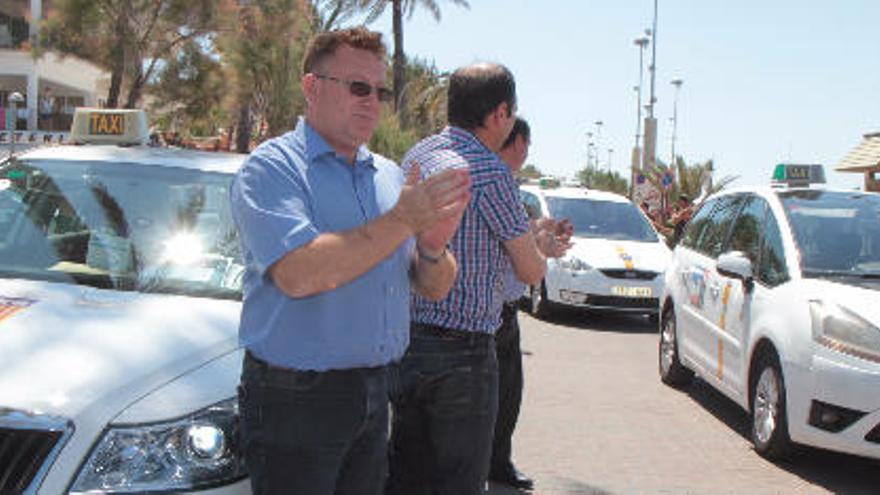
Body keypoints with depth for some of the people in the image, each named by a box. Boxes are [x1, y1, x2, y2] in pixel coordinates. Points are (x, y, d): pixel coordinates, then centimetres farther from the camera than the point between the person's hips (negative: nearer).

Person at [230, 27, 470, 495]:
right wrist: (403, 220, -21)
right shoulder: (272, 167, -8)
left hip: (374, 394, 6)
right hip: (294, 398, -6)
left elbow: (435, 289, 10)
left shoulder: (390, 176, 11)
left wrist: (432, 247, -13)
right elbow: (298, 275, -24)